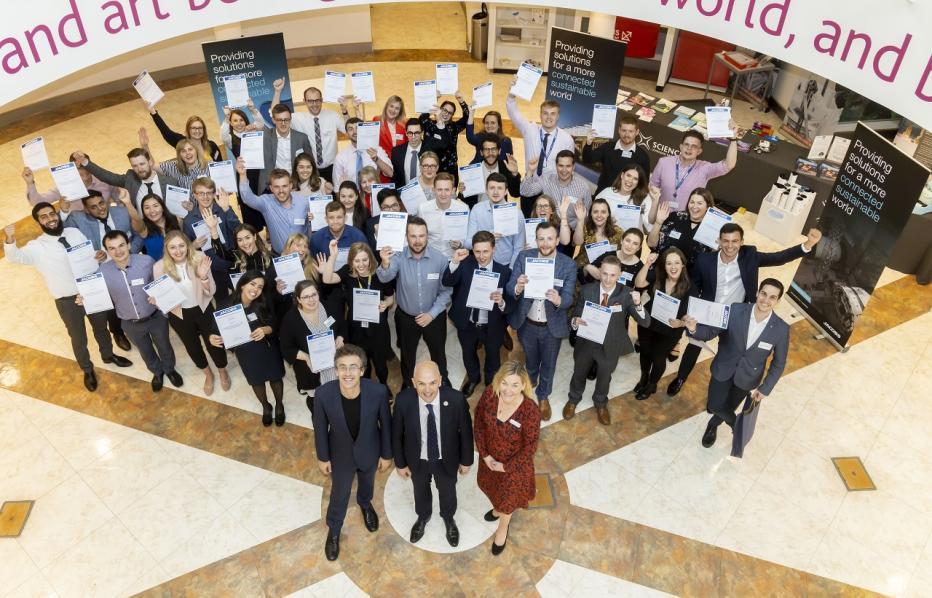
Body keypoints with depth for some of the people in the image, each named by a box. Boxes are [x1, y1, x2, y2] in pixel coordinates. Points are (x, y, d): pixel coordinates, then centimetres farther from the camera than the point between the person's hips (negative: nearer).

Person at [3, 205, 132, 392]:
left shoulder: (75, 233, 0)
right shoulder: (36, 247, -11)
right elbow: (16, 257, -27)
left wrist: (101, 255, -14)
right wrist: (10, 241, -49)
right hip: (68, 300, -3)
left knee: (101, 327, 26)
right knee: (79, 338, 15)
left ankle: (108, 355, 54)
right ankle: (87, 369, 42)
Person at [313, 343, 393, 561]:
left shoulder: (378, 391, -34)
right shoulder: (323, 394, -33)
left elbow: (385, 424, -14)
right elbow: (320, 428, -13)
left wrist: (386, 454, -2)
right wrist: (322, 457, -1)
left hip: (369, 452, 1)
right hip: (341, 455, -1)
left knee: (367, 484, 32)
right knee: (339, 495, 24)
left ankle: (365, 504, 68)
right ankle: (333, 531, 55)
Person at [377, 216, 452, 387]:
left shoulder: (440, 259, -20)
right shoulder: (398, 257, -21)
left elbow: (446, 291, -12)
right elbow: (385, 278, -38)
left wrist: (431, 314, -17)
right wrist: (385, 264, -59)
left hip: (434, 317, 0)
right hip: (406, 317, 0)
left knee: (438, 352, 25)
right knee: (407, 354, 24)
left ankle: (442, 380, 54)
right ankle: (407, 383, 52)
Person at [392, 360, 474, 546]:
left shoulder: (456, 399, -31)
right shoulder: (403, 400, -30)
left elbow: (465, 431, -14)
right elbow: (396, 433, -12)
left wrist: (466, 460, -2)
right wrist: (400, 463, -2)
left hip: (446, 460, 0)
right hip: (417, 460, 0)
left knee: (447, 492, 29)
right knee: (420, 491, 31)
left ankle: (449, 518, 63)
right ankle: (423, 517, 64)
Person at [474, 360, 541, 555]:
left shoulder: (530, 411, -37)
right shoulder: (489, 394, -26)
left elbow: (530, 447, -22)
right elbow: (478, 423, -9)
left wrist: (505, 466, -15)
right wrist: (484, 454, -10)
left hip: (514, 463, -4)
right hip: (490, 456, 4)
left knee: (509, 494, 24)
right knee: (490, 485, 33)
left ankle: (503, 527, 58)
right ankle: (499, 508, 69)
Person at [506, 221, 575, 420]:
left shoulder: (568, 264, -17)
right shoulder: (524, 257, -14)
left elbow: (569, 298, -19)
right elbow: (509, 287, -15)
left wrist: (558, 300, -43)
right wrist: (517, 288, -39)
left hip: (552, 326, -1)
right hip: (527, 324, 1)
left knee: (548, 364, 22)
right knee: (530, 361, 27)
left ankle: (543, 396, 49)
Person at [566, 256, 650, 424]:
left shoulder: (626, 294, -20)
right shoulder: (586, 290, -17)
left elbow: (645, 322, -23)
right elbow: (576, 315, -8)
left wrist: (638, 304, -43)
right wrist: (575, 321, -33)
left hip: (610, 347, 0)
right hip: (586, 343, 0)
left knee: (604, 378, 26)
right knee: (579, 374, 25)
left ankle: (601, 404, 57)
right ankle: (573, 399, 57)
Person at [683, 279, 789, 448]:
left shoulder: (781, 329, -21)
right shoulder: (734, 311, -23)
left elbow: (779, 363, -7)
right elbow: (710, 332, -14)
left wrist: (765, 388, -7)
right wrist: (694, 329, -36)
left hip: (746, 378, 1)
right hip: (723, 370, 0)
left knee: (727, 408, 18)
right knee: (715, 407, 4)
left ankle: (713, 425, 55)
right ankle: (738, 426, 40)